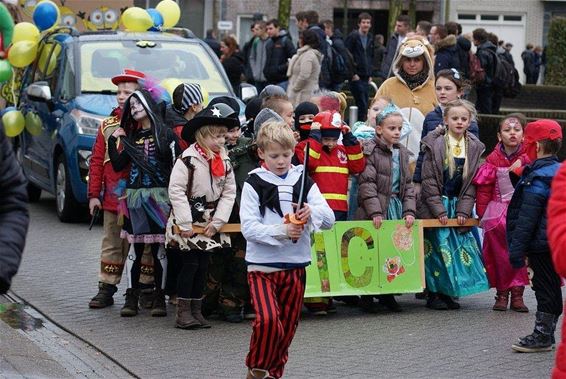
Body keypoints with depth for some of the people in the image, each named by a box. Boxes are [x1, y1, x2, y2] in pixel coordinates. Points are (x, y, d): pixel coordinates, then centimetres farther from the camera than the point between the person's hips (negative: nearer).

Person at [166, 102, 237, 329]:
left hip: (210, 224, 6)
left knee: (203, 266, 8)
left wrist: (217, 222, -5)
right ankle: (183, 312, 0)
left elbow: (229, 193, 4)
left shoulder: (225, 162, 4)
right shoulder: (188, 159, -14)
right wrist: (185, 223, -18)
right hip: (188, 223, -6)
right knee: (190, 264, -6)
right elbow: (176, 191, -17)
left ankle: (196, 310, 16)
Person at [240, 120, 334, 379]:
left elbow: (329, 219, 0)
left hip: (295, 267, 4)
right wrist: (281, 232, -24)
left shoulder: (304, 182, 6)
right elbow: (248, 227, -11)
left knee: (287, 328, 10)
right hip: (262, 265, -4)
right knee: (268, 319, -21)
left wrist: (312, 212, -21)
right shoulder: (254, 183, -3)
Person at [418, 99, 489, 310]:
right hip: (435, 206, -4)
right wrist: (439, 210, -14)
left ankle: (449, 293, 11)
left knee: (459, 247, 2)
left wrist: (463, 210, -5)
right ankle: (434, 294, 5)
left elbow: (472, 183, 4)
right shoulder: (434, 145, -7)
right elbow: (428, 180, -9)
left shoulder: (474, 148, 4)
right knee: (437, 247, -4)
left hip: (458, 207, 4)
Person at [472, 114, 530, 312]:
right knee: (500, 255, 4)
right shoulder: (493, 160, -1)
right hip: (498, 213, 0)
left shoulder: (528, 157, -1)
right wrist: (482, 213, -3)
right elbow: (484, 189, 0)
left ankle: (517, 294, 9)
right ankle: (502, 293, 15)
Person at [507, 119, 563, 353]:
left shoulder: (536, 180, -18)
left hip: (542, 244, -8)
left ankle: (542, 336, 6)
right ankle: (545, 334, 20)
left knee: (545, 290, -1)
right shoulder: (558, 171, 9)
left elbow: (526, 220, -19)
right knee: (551, 288, 12)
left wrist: (517, 251, -15)